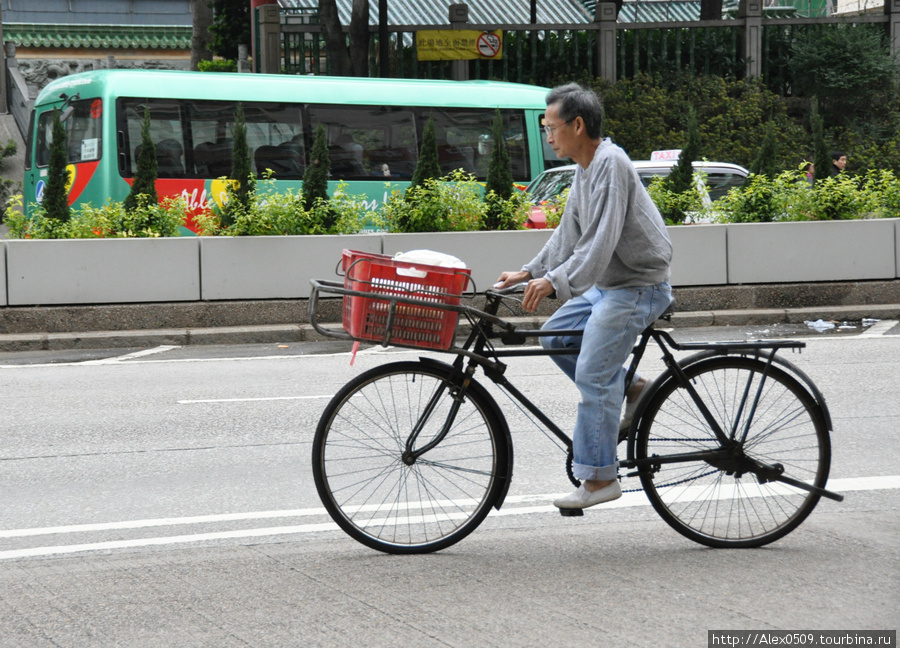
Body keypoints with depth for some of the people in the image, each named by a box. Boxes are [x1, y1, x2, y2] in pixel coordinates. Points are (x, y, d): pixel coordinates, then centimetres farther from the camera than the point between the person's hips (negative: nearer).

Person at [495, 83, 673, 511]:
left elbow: (600, 242, -29)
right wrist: (529, 272, 10)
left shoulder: (610, 164, -21)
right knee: (555, 336, 13)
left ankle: (599, 478, -6)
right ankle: (630, 388, 19)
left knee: (593, 375, -12)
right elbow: (569, 235, 18)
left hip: (636, 288, -10)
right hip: (608, 284, 10)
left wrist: (554, 282, -35)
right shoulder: (586, 168, 11)